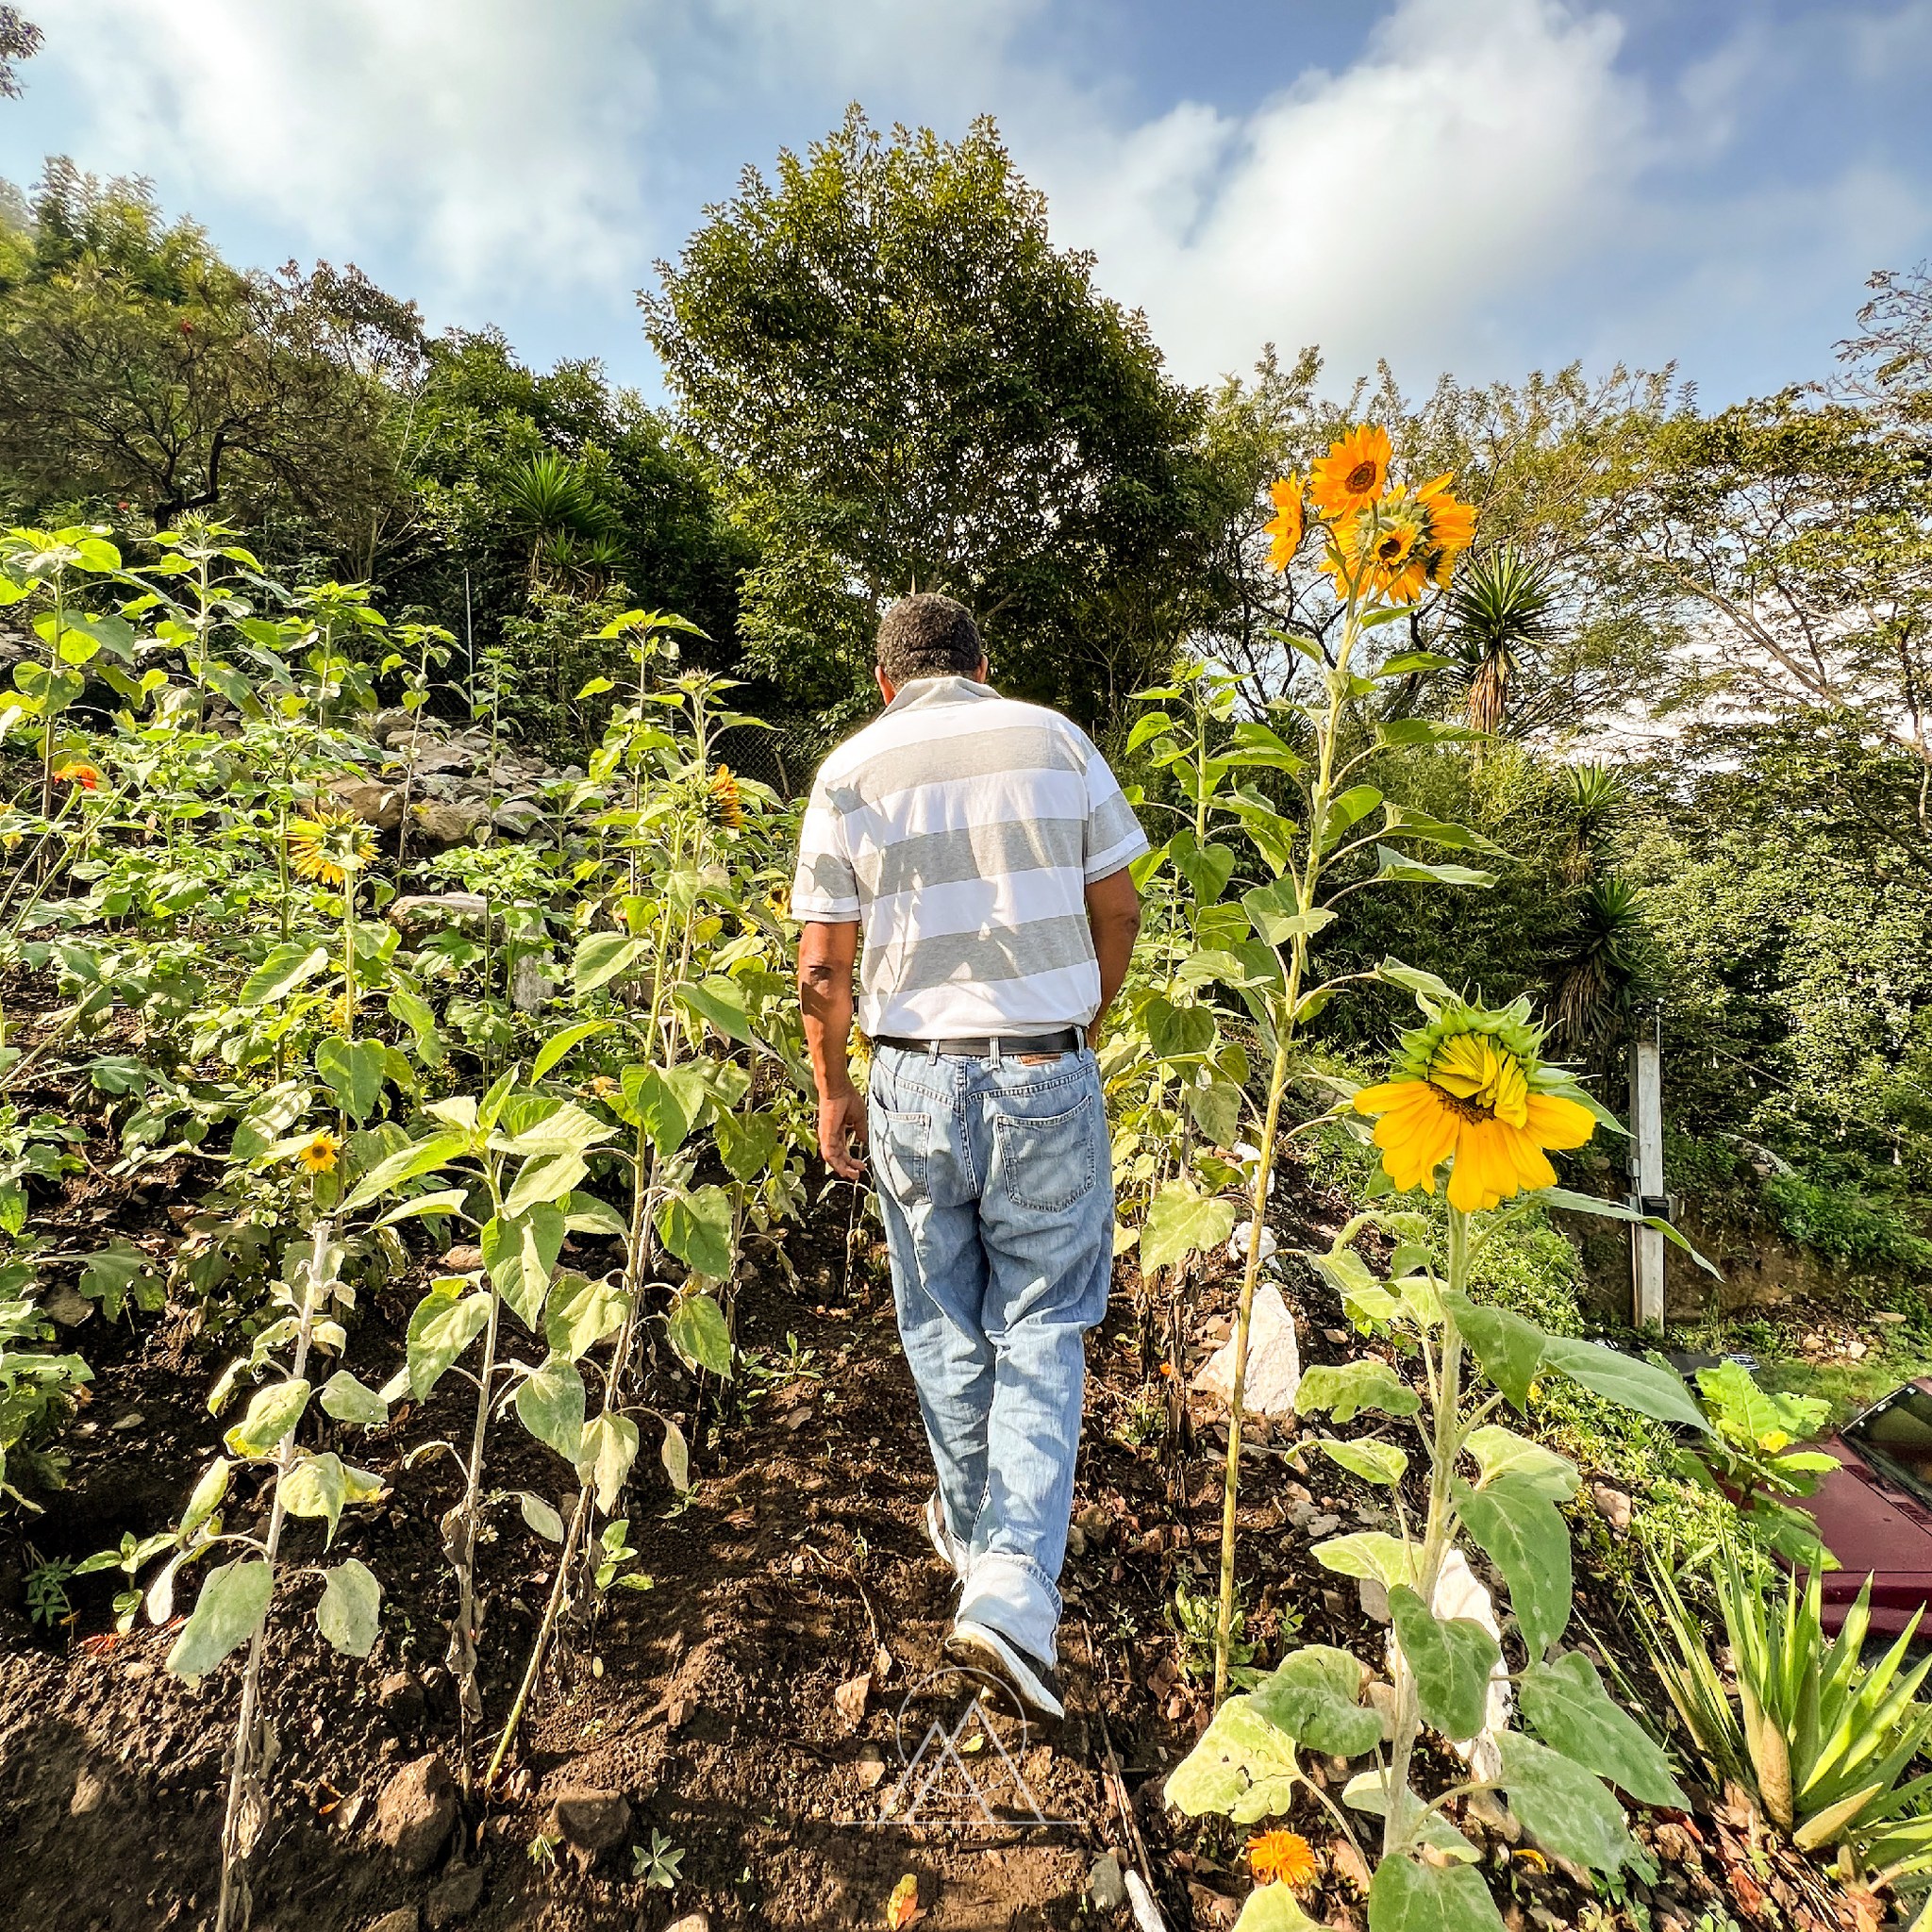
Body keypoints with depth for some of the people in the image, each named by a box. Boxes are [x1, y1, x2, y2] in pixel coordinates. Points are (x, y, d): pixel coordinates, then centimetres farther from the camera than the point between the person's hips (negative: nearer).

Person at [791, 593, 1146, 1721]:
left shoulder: (853, 769, 0)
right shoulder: (1056, 740, 2)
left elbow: (823, 966, -2)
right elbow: (1118, 910, 5)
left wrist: (833, 1093, 11)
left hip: (913, 1081, 1)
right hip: (1046, 1075, 0)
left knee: (947, 1330, 19)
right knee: (1041, 1329, 12)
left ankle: (972, 1533, 39)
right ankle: (1015, 1590, 5)